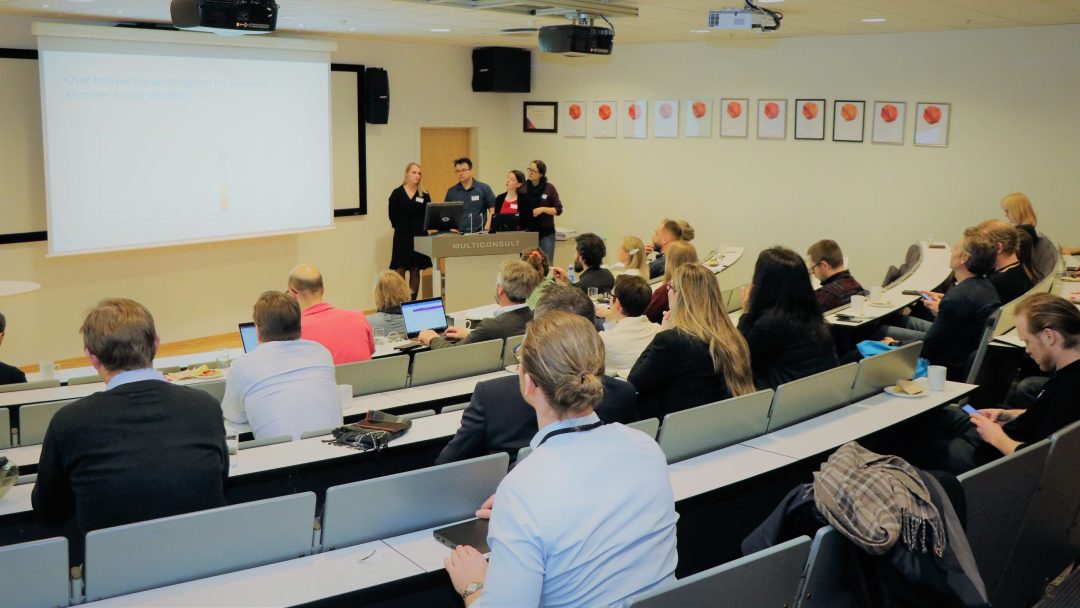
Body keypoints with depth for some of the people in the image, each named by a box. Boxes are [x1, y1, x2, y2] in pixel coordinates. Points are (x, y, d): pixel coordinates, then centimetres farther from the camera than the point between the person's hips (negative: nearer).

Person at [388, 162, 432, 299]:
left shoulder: (424, 195, 5)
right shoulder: (397, 193, -1)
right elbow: (393, 216, 1)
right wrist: (402, 229, 0)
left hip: (419, 236, 2)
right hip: (402, 237, -2)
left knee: (415, 272, 5)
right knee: (400, 272, -5)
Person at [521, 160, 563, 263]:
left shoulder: (549, 188, -4)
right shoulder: (524, 188, 3)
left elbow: (558, 210, -4)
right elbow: (518, 210, 10)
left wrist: (543, 209, -18)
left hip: (546, 233, -2)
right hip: (528, 232, 2)